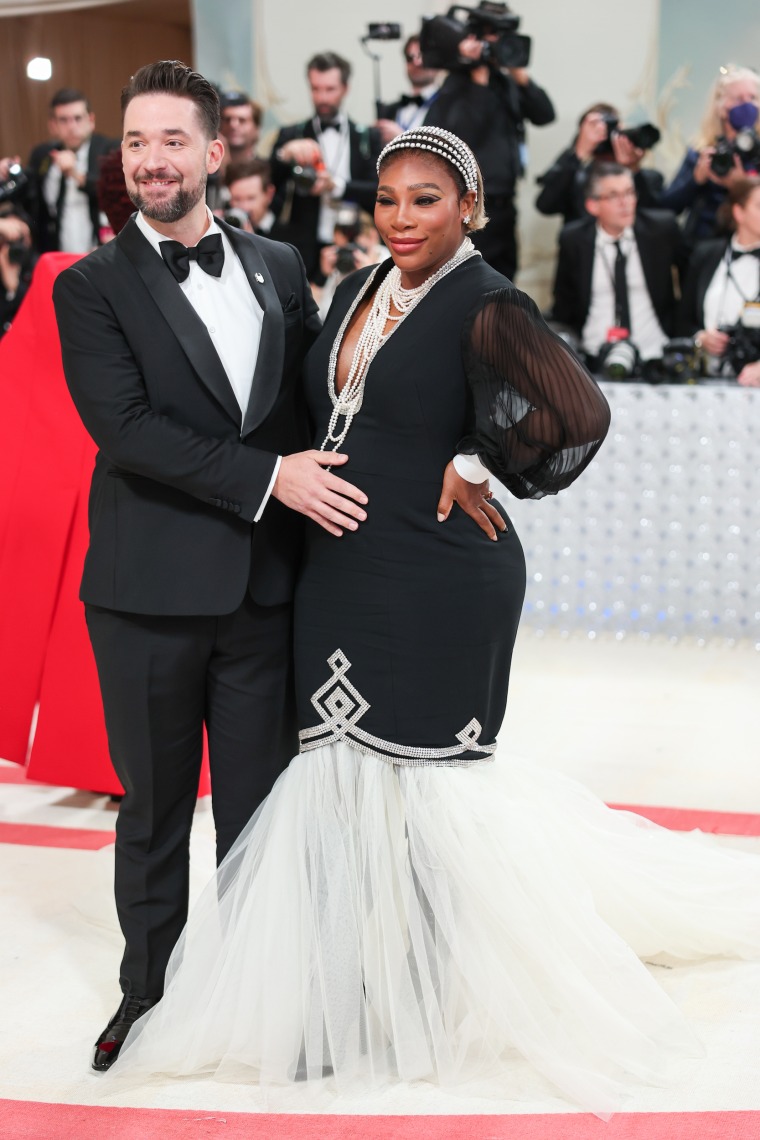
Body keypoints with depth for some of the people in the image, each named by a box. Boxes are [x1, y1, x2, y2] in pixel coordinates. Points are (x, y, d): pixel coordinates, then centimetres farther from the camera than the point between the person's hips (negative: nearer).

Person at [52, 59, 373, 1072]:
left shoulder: (278, 268, 9)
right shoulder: (93, 287, -2)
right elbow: (124, 427, -14)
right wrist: (268, 476, -19)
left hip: (265, 587, 2)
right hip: (149, 592, -2)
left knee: (259, 806, 11)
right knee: (154, 807, 11)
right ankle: (150, 990, 29)